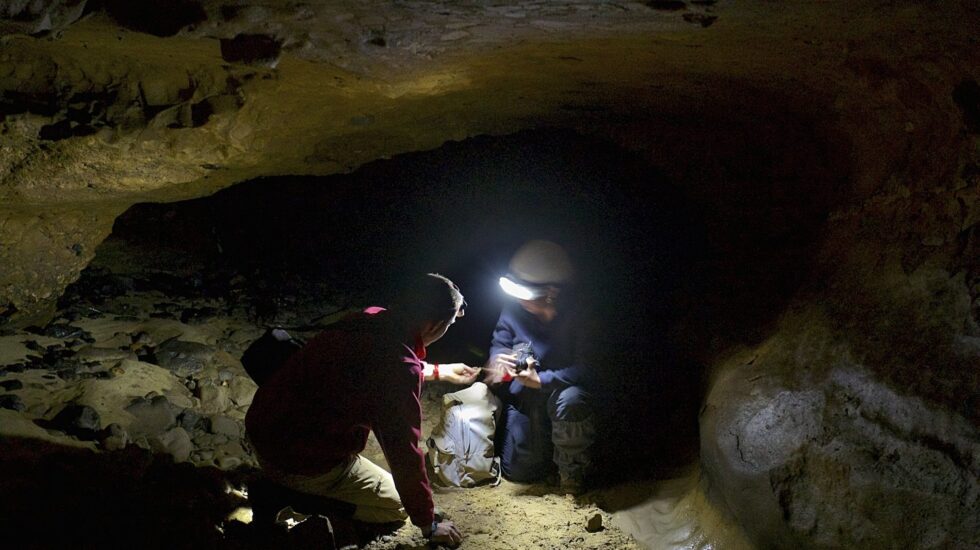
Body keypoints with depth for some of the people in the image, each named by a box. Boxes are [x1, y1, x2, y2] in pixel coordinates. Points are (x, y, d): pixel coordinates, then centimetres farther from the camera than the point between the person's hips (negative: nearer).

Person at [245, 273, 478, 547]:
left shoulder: (373, 318, -2)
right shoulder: (398, 367, -28)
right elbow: (404, 453, -19)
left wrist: (441, 371, 37)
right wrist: (429, 524, -4)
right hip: (298, 460, -8)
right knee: (397, 505, 10)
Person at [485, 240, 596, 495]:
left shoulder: (578, 316, -26)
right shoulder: (514, 310, -13)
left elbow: (586, 369, -30)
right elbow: (499, 342, 3)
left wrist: (541, 379, -37)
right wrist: (498, 359, -21)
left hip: (560, 390, -4)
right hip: (522, 398, 4)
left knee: (571, 399, -42)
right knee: (518, 471, 6)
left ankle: (572, 471, -14)